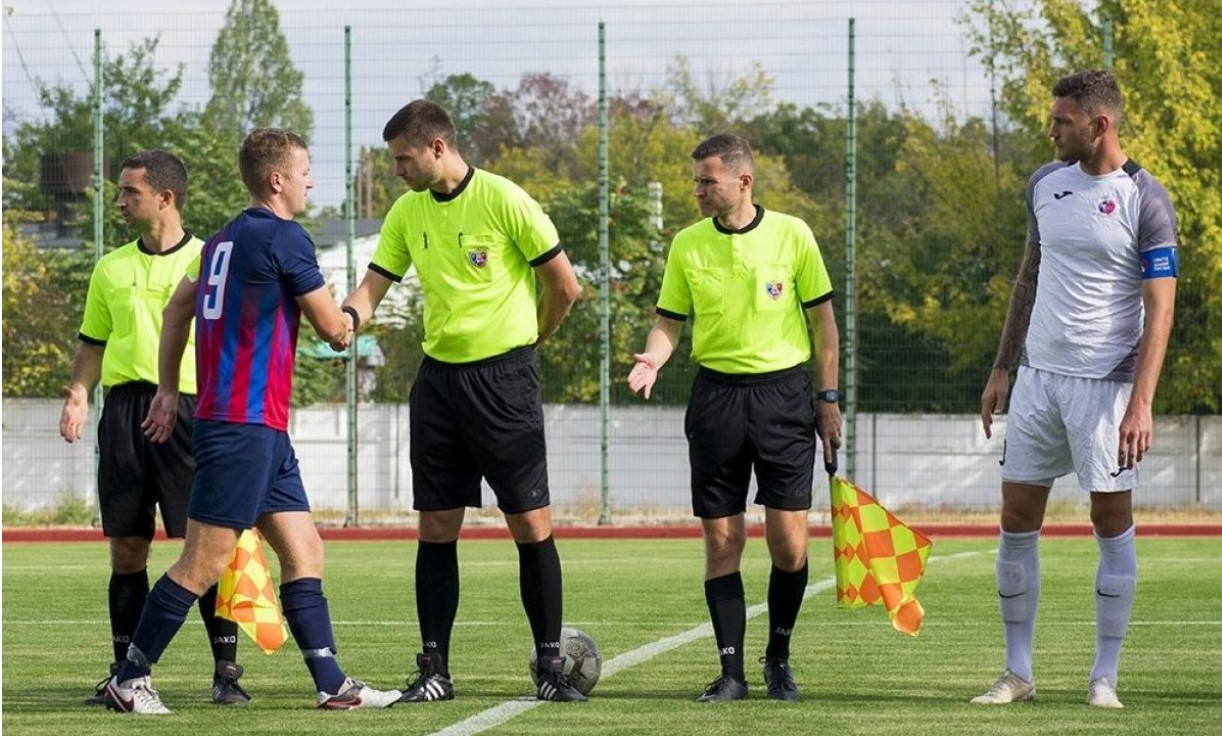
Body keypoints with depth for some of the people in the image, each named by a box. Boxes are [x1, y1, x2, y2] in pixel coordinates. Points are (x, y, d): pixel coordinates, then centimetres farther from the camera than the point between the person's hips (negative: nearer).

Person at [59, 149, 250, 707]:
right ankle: (125, 671, 10)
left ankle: (226, 669, -2)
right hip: (123, 406, 4)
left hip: (190, 406, -4)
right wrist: (78, 392, 1)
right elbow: (93, 343, 19)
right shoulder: (111, 268, 15)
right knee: (126, 546, 4)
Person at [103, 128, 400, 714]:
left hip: (262, 430, 10)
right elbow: (331, 327, -7)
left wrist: (168, 390, 25)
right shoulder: (282, 237, -11)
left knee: (303, 552, 9)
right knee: (205, 562, -7)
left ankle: (332, 684, 8)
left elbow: (177, 308, 22)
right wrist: (345, 324, 16)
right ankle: (129, 681, -3)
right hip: (244, 424, -10)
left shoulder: (225, 240, 16)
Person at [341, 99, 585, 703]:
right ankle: (434, 670, 10)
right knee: (436, 528, 4)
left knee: (530, 523, -4)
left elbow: (564, 286, -6)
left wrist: (524, 340, 7)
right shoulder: (408, 211, 7)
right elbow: (373, 286, 7)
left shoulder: (503, 200, -11)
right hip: (438, 377, 5)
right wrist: (348, 314, -15)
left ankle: (551, 666, 3)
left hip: (504, 377, -5)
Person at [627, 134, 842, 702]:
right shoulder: (688, 244, 4)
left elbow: (822, 318, 5)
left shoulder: (791, 235, -1)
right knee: (721, 541, 0)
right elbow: (670, 319, 9)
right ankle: (731, 671, 6)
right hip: (716, 395, 2)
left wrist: (829, 398, 2)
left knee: (789, 543, -5)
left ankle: (779, 659, 16)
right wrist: (652, 358, -13)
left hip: (783, 394, -2)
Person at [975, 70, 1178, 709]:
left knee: (1112, 525, 0)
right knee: (1017, 522, 4)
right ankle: (1017, 673, 11)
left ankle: (1105, 676, 7)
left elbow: (1159, 309, -11)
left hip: (1105, 385, -6)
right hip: (1038, 375, 6)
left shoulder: (1145, 201, -9)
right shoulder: (1045, 184, 9)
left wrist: (1141, 403, -18)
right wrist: (1002, 369, 15)